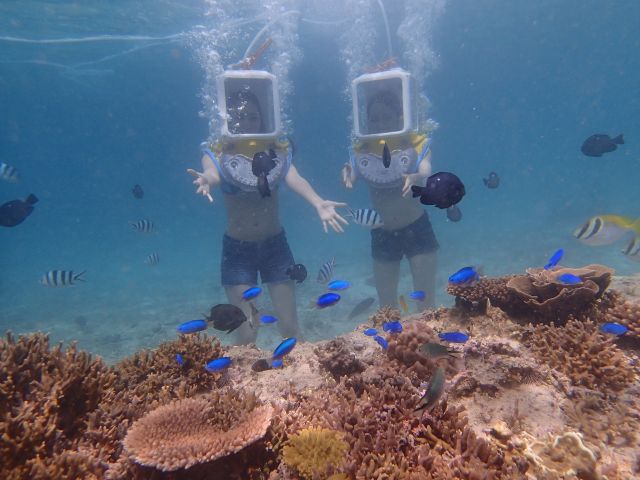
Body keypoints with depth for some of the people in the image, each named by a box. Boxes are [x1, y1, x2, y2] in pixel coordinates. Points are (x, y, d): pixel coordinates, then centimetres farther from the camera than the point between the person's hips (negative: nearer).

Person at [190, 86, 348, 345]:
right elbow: (212, 174, -27)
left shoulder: (278, 150, -2)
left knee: (290, 328, 6)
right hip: (237, 249, -1)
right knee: (246, 335, 2)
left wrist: (318, 203, -42)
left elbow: (294, 179, -21)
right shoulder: (216, 153, -4)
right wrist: (206, 181, -53)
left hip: (275, 245, 1)